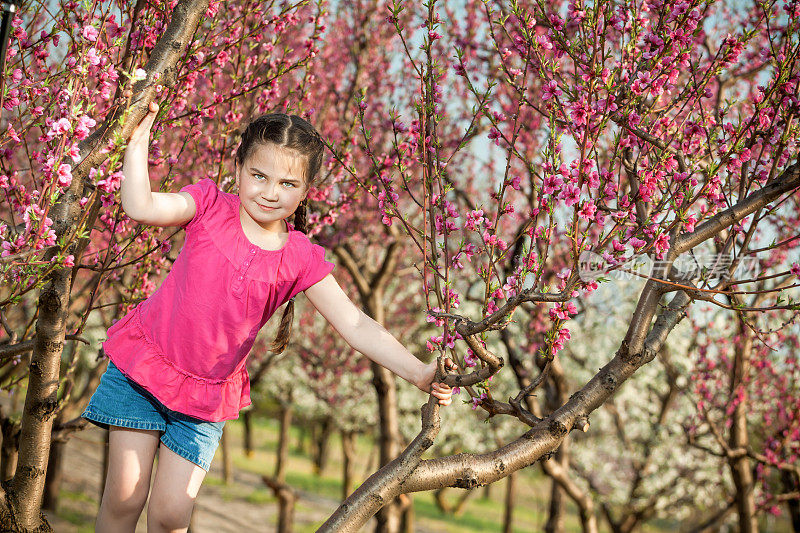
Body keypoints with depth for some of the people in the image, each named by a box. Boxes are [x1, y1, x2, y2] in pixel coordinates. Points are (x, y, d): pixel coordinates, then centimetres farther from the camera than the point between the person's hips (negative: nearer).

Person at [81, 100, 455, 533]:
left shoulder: (302, 260, -7)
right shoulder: (211, 206, -9)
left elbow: (355, 325, -10)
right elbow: (140, 207, -24)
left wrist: (420, 375, -18)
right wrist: (138, 140, -28)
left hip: (206, 396, 1)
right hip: (143, 363, -1)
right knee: (124, 498, 0)